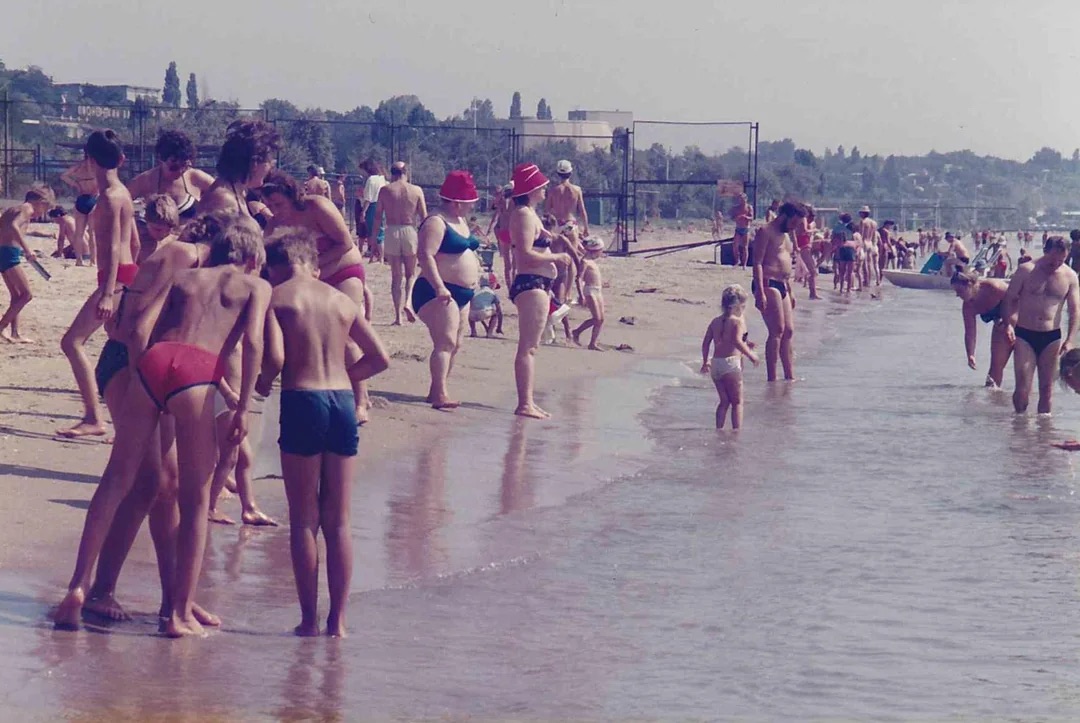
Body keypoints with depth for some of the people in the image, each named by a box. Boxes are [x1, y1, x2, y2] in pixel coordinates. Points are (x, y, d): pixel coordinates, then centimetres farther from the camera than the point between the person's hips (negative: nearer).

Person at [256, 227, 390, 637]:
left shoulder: (275, 297, 1)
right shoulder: (341, 300, 13)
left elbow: (275, 358, -13)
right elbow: (379, 359, 13)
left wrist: (261, 383, 7)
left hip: (302, 402, -4)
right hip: (343, 402, 4)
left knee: (304, 521, 5)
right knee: (338, 521, 9)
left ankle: (310, 619, 5)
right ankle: (338, 619, 10)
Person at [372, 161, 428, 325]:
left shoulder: (385, 190, 1)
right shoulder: (416, 190, 2)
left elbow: (378, 216, 0)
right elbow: (424, 217, 2)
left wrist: (375, 238, 6)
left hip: (391, 233, 0)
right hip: (410, 231, 0)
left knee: (396, 276, 7)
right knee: (410, 273, 16)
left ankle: (398, 316, 3)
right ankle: (408, 302, -10)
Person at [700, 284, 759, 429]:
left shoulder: (715, 322, 10)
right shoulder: (738, 321, -8)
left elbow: (705, 343, 10)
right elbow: (737, 341, -23)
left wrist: (705, 362, 20)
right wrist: (750, 355, -13)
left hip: (715, 363, 6)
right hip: (731, 363, -6)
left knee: (724, 401, 16)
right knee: (737, 402, 3)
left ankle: (719, 429, 14)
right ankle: (737, 431, -3)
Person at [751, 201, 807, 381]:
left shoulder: (785, 235, 22)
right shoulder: (765, 232, -8)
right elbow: (757, 263, -15)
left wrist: (790, 291, 25)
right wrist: (760, 292, -22)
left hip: (782, 286, 10)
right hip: (768, 284, -10)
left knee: (788, 331, 7)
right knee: (777, 330, -14)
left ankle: (790, 376, 11)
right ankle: (771, 378, -14)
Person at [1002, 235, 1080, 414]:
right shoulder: (1026, 271, -4)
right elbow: (1009, 299, 0)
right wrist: (1008, 324, -17)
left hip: (1052, 338, 2)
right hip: (1024, 336, -2)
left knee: (1046, 389, 4)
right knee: (1023, 388, -8)